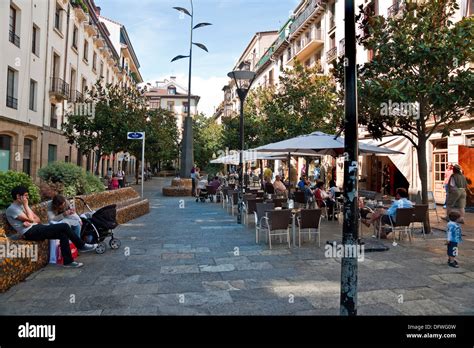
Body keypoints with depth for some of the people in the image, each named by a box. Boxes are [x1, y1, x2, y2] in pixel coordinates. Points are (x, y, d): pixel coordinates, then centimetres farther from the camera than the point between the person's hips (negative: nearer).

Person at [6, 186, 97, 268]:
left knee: (63, 234, -14)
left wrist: (30, 222, -7)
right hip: (30, 232, -9)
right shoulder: (11, 209, -8)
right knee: (64, 226, -19)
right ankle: (82, 246, -4)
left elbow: (38, 219, 16)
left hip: (36, 228, 9)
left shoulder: (22, 206, 20)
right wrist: (26, 205, -8)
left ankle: (68, 261, -6)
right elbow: (31, 219, -18)